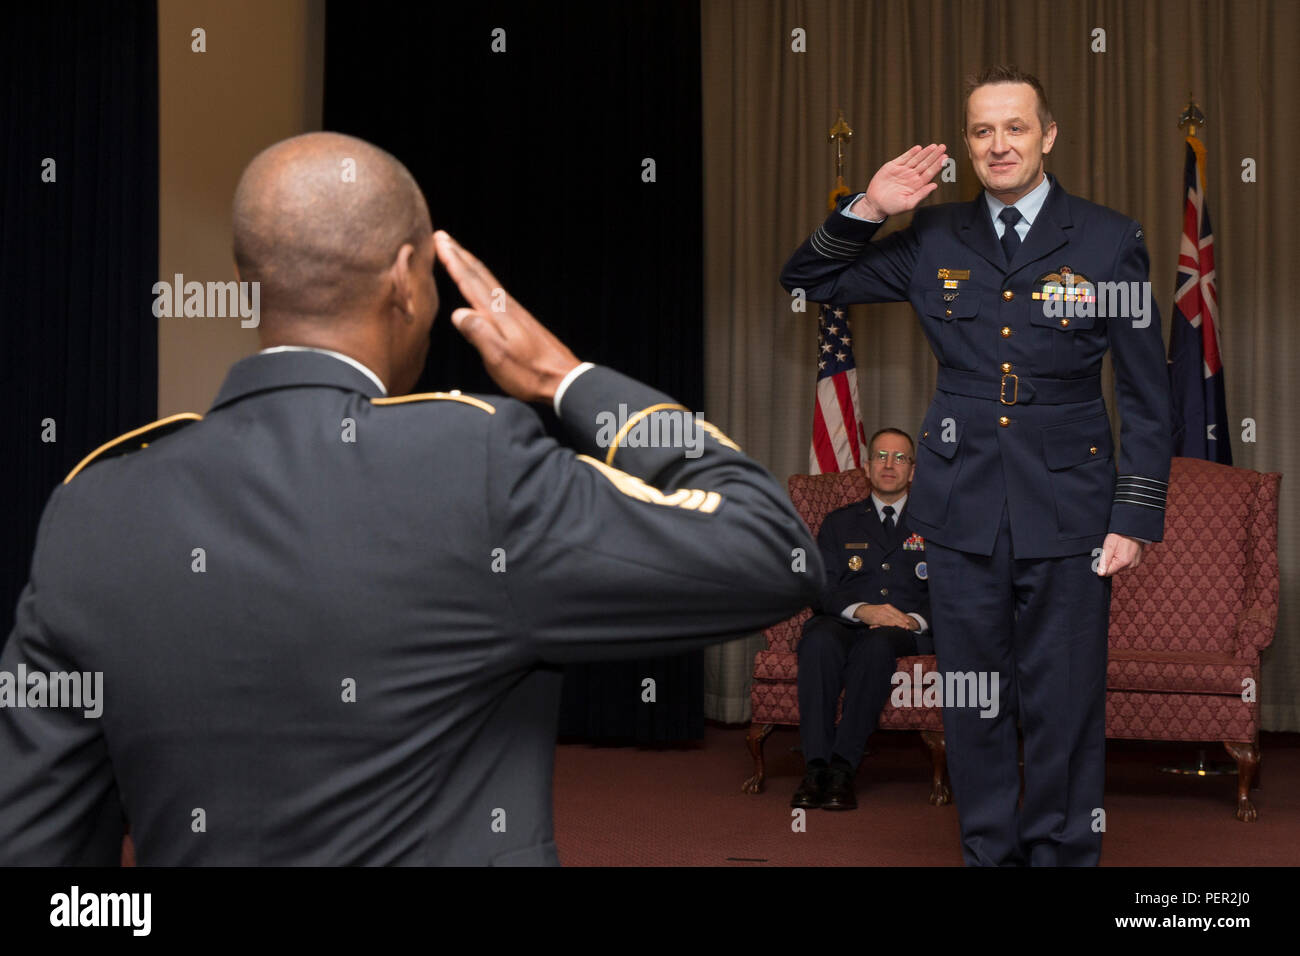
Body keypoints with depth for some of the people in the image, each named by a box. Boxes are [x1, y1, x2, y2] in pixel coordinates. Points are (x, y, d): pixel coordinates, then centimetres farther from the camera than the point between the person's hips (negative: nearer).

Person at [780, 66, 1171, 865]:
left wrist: (1135, 519, -5)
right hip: (963, 508, 2)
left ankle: (1063, 852, 20)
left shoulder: (1110, 241, 0)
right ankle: (989, 850, 25)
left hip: (1067, 513, -2)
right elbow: (807, 283, 14)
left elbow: (1147, 396, 1)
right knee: (972, 704, 10)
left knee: (1064, 705, 4)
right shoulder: (934, 239, 7)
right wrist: (868, 211, -2)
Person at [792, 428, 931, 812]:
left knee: (876, 645, -38)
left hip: (906, 630, -1)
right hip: (845, 622, 1)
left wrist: (916, 619, -12)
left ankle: (843, 766, -40)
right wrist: (861, 609, -12)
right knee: (820, 642, -36)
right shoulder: (839, 524, 23)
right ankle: (816, 765, -38)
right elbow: (822, 589, 8)